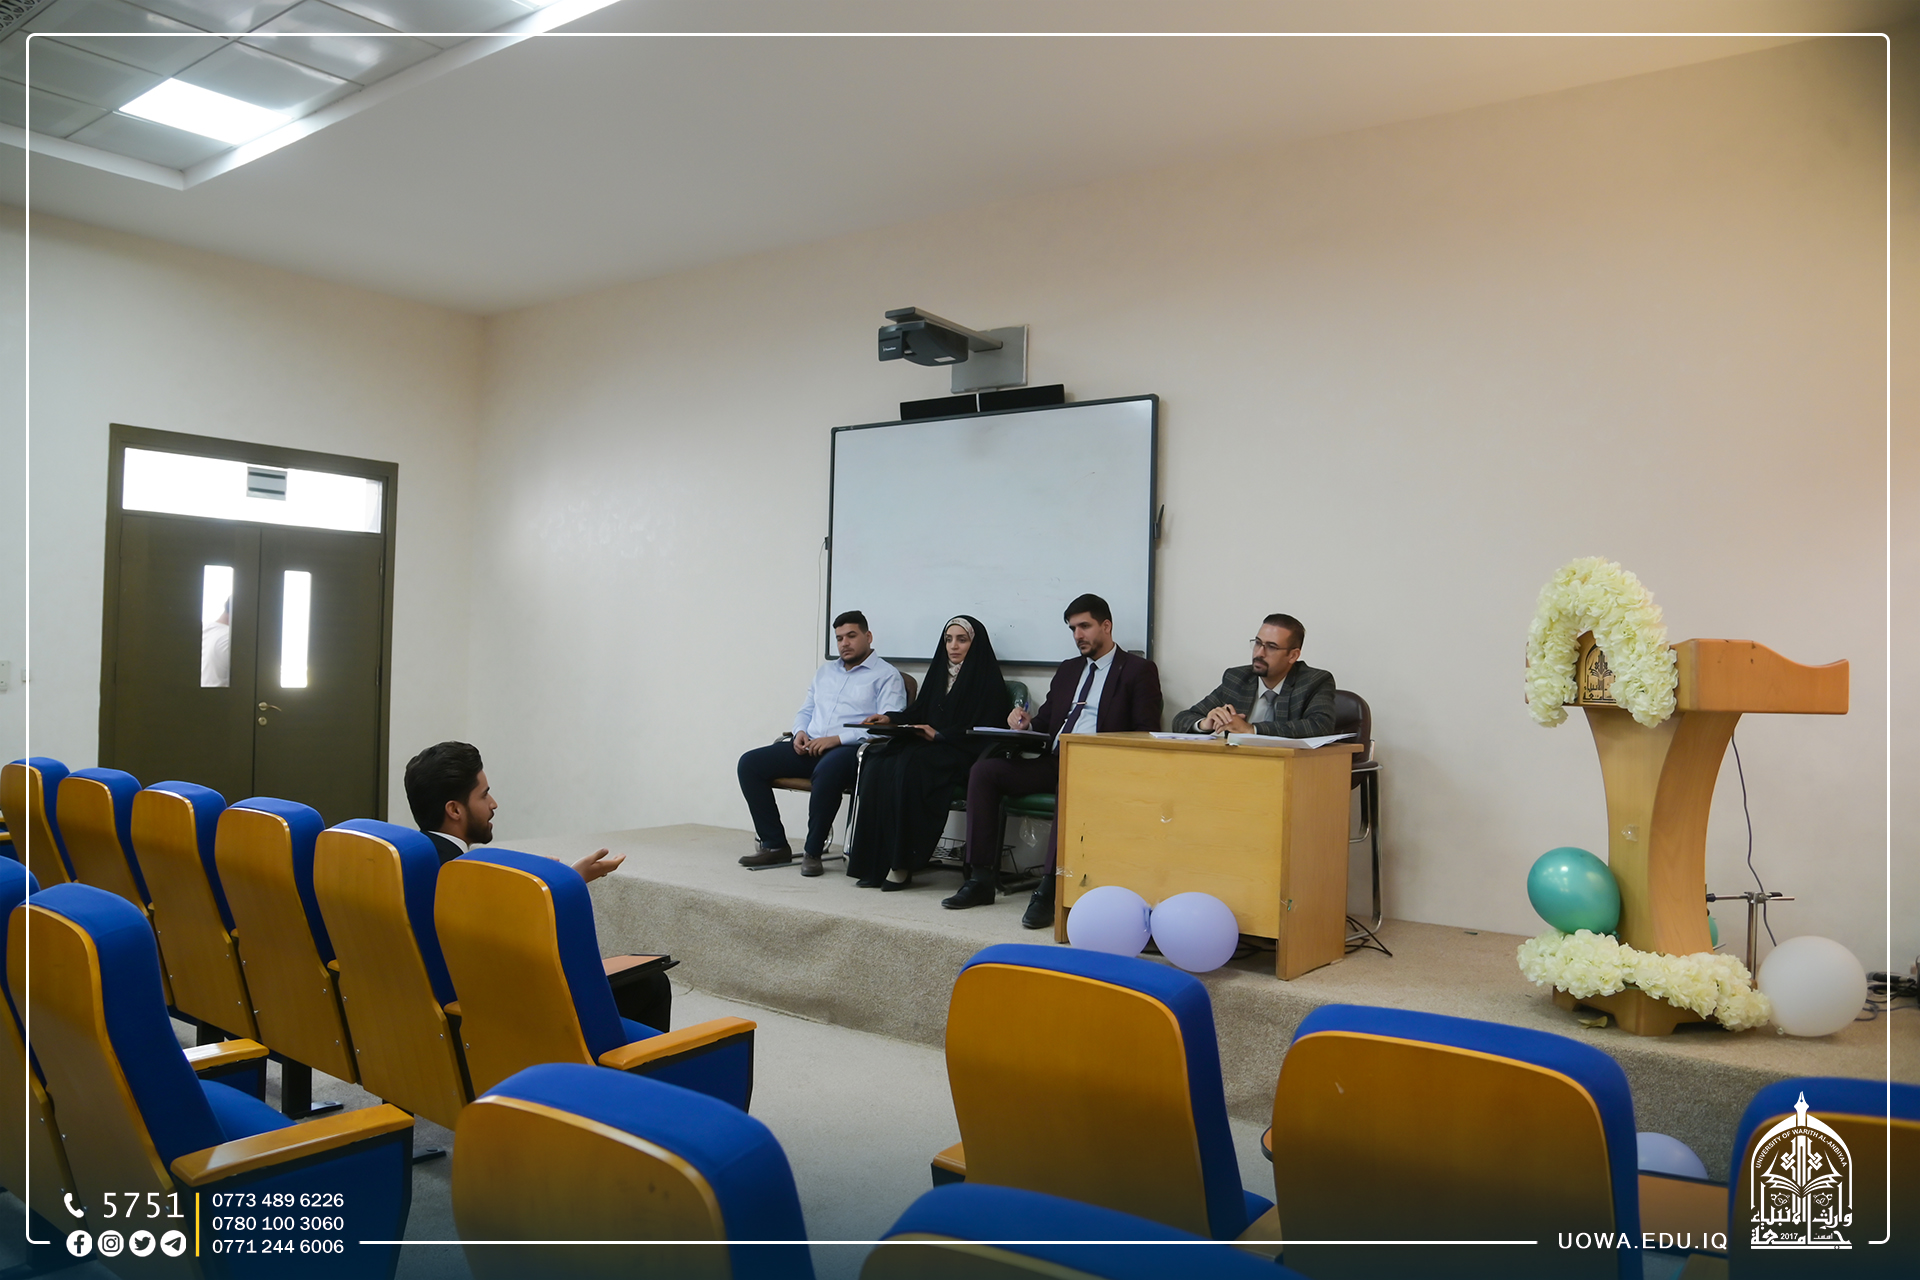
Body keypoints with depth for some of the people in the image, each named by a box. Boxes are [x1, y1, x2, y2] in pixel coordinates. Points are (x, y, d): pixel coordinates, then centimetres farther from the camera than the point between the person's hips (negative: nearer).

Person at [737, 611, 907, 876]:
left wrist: (837, 738, -18)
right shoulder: (825, 672, 25)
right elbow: (805, 711, 29)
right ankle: (774, 844, -6)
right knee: (750, 763, -10)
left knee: (827, 770, -41)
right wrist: (800, 732, 3)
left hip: (849, 749, -7)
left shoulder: (886, 675, 2)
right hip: (809, 748, 7)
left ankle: (813, 851, -24)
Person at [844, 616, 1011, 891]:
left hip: (960, 755, -6)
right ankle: (876, 863, -25)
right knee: (877, 766, -23)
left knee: (908, 767, -35)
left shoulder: (988, 680, 2)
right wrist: (891, 719, 3)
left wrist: (939, 735, -17)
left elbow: (982, 732, -8)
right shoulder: (939, 672, 23)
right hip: (927, 747, 6)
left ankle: (903, 864, -30)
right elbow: (918, 713, 22)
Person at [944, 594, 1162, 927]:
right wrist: (1026, 723, -1)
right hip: (1053, 762, 6)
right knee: (983, 770, -14)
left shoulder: (1138, 670, 6)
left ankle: (1049, 888, -39)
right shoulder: (1068, 669, 25)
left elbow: (1145, 735, -2)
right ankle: (981, 878, -14)